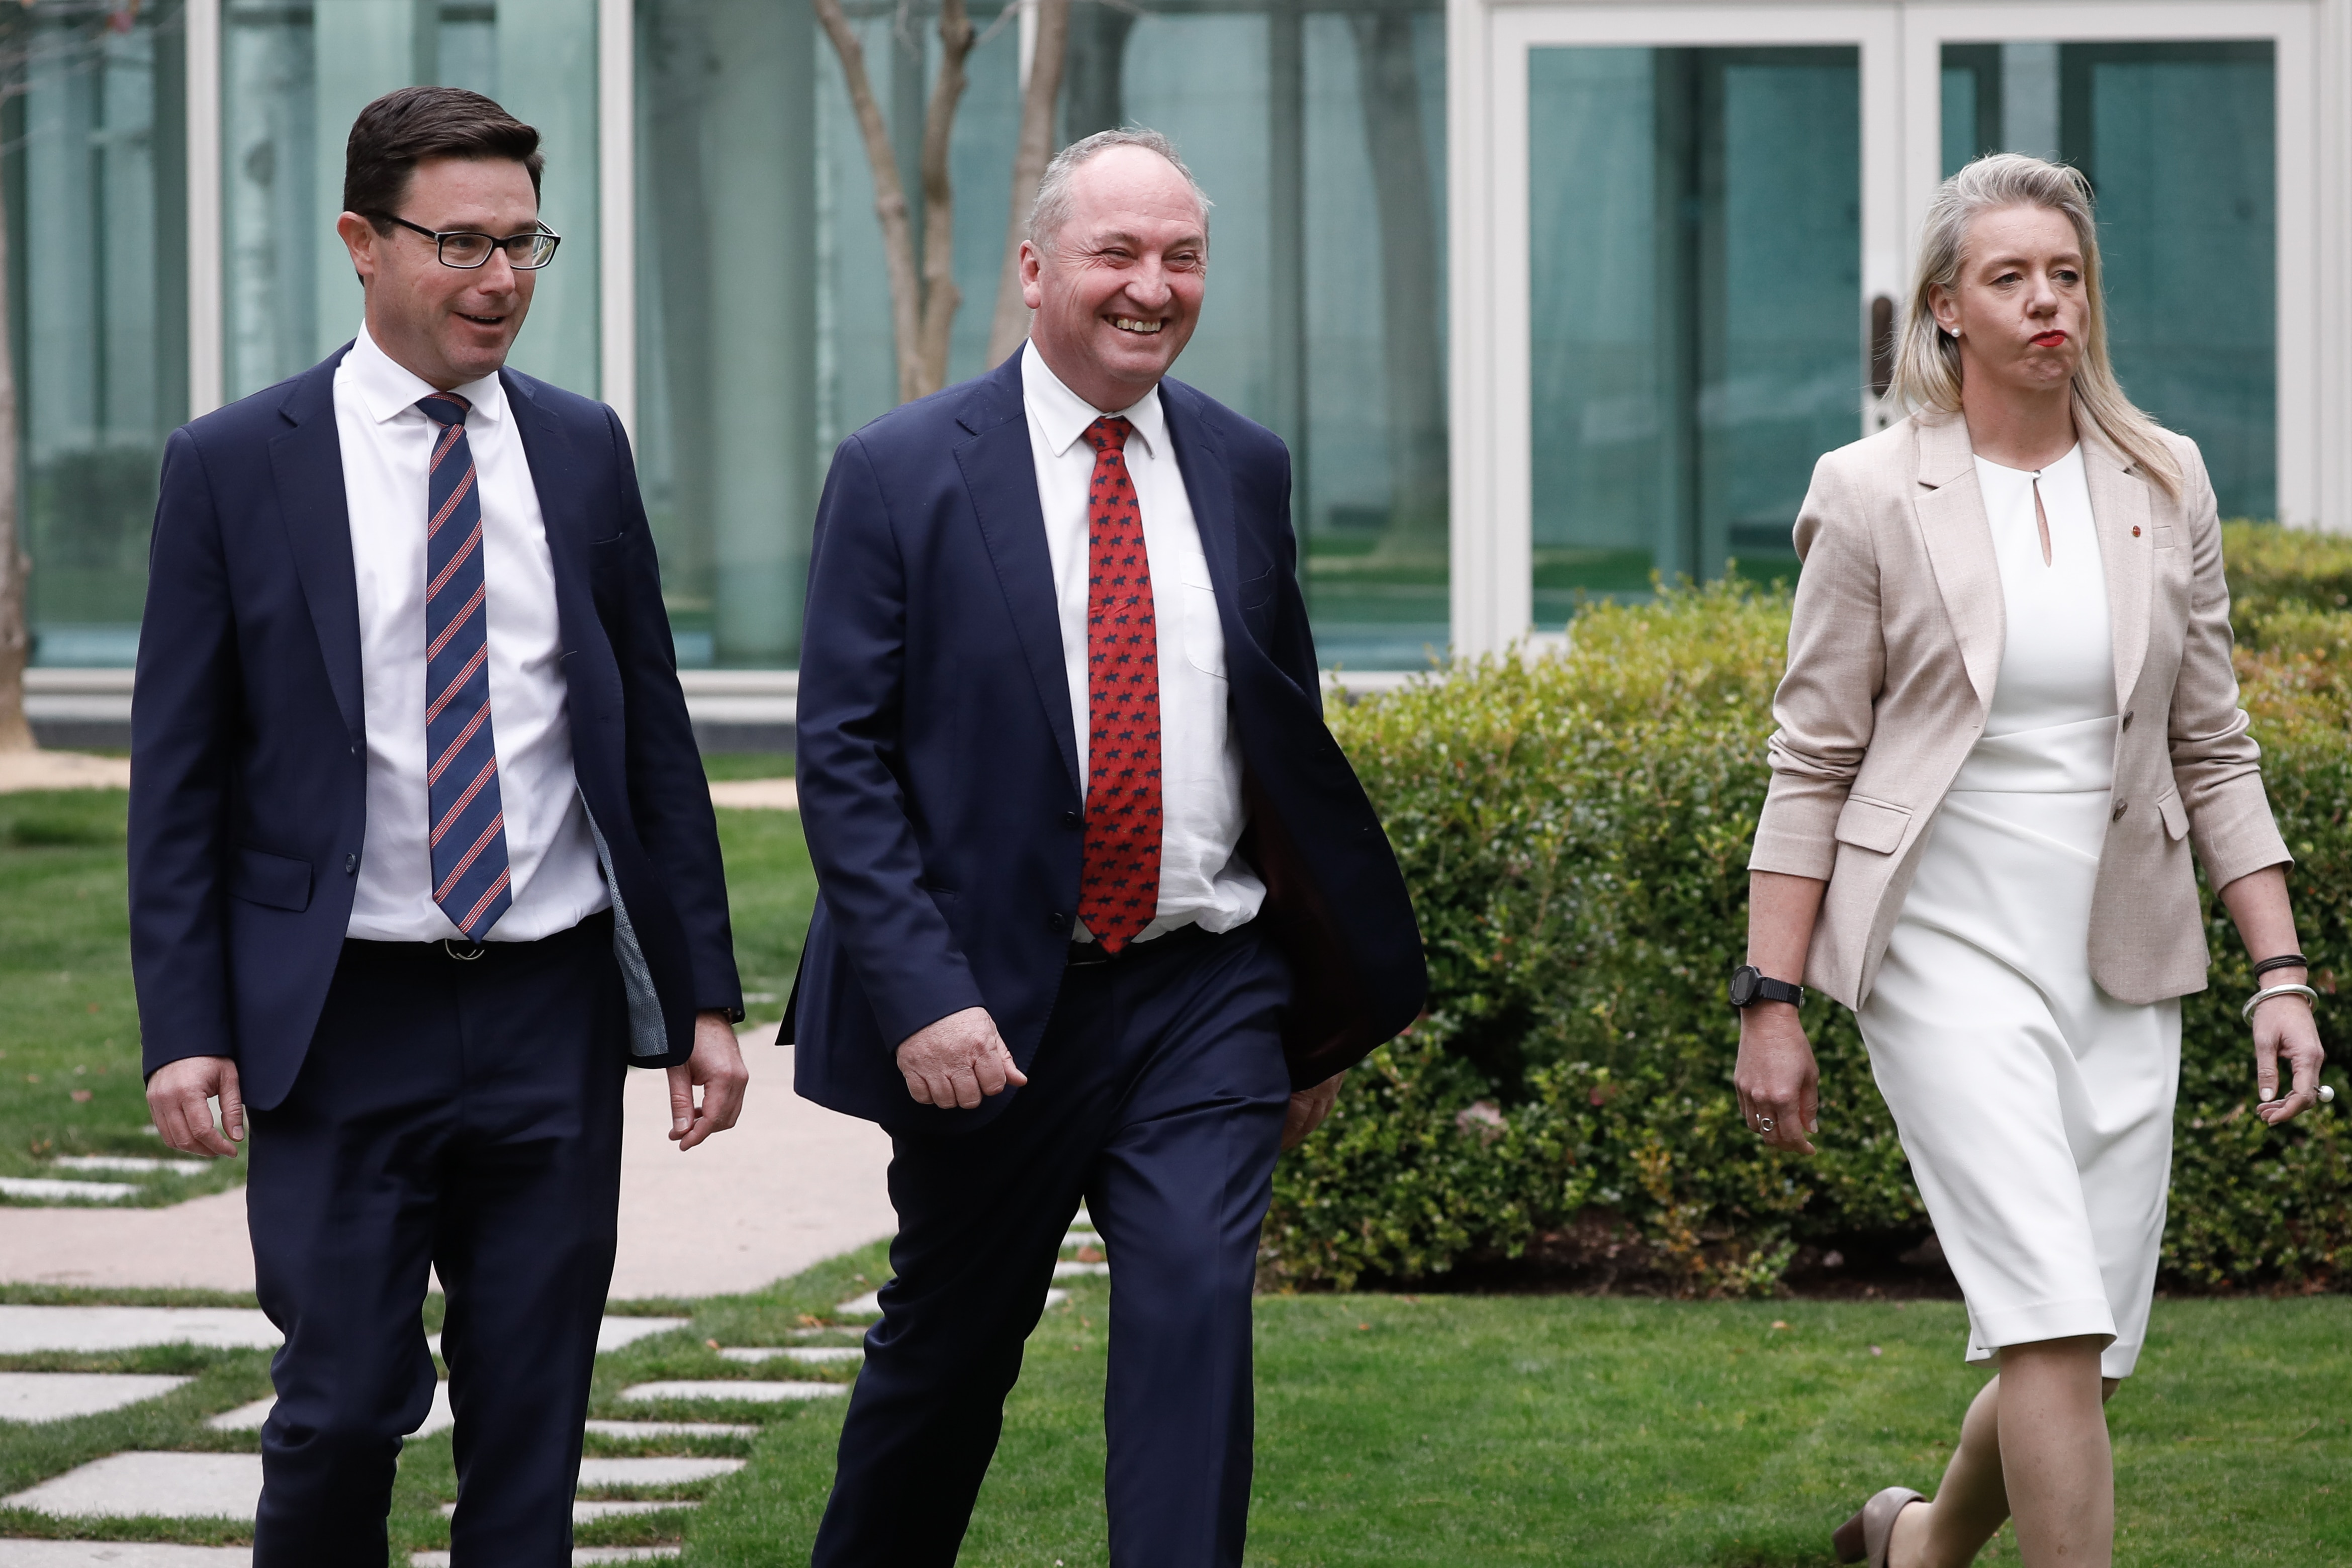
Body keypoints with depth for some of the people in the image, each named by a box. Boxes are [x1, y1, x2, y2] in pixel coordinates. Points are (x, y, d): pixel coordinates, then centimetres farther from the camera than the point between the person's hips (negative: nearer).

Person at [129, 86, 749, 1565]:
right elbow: (178, 773, 0)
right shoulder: (233, 467, -1)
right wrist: (186, 1029, -7)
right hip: (345, 1017, -3)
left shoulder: (582, 449, 8)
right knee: (347, 1403, -6)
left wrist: (706, 997, 8)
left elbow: (655, 735, 12)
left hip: (555, 1014, 3)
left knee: (533, 1417, 4)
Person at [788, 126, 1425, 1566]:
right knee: (947, 1353, 12)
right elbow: (844, 759, -8)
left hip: (1206, 998, 2)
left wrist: (1322, 1008, 18)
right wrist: (921, 996, -18)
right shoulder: (901, 475, -5)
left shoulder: (1243, 470, 7)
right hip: (990, 1011, -2)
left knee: (1197, 1315, -14)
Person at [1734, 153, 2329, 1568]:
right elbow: (1813, 764, -1)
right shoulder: (1873, 497, -3)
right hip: (1951, 953, -4)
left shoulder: (2165, 486, 7)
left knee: (2092, 1351, 6)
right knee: (2052, 1325, -16)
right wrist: (1771, 1002, -4)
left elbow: (2214, 749, 10)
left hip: (2125, 968, 4)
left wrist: (2281, 971, 3)